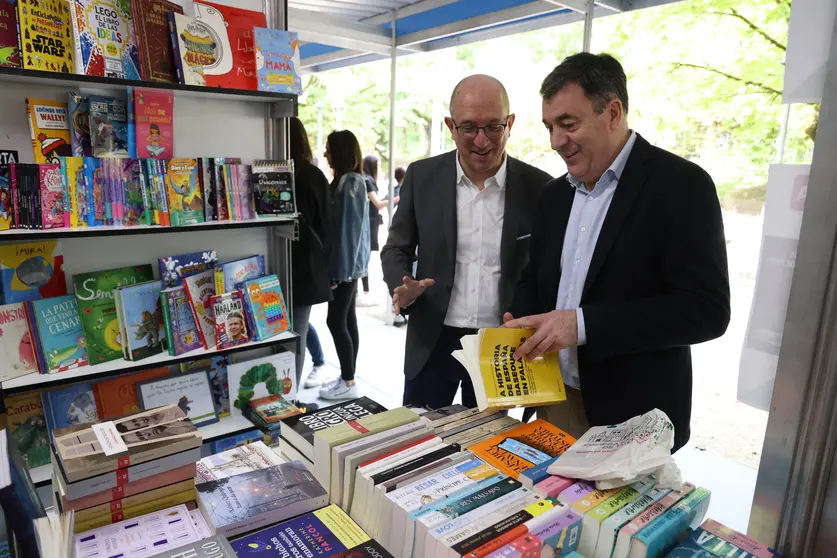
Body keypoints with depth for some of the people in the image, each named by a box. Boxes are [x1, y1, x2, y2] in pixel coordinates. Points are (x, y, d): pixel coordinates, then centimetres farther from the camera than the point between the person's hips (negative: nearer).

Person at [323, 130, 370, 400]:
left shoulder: (350, 183, -15)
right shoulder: (347, 181, 14)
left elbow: (347, 229, -19)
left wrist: (338, 270, -18)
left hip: (346, 265, -9)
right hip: (348, 264, 9)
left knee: (336, 321, -3)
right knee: (347, 320, 12)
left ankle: (349, 382, 6)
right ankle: (347, 377, 21)